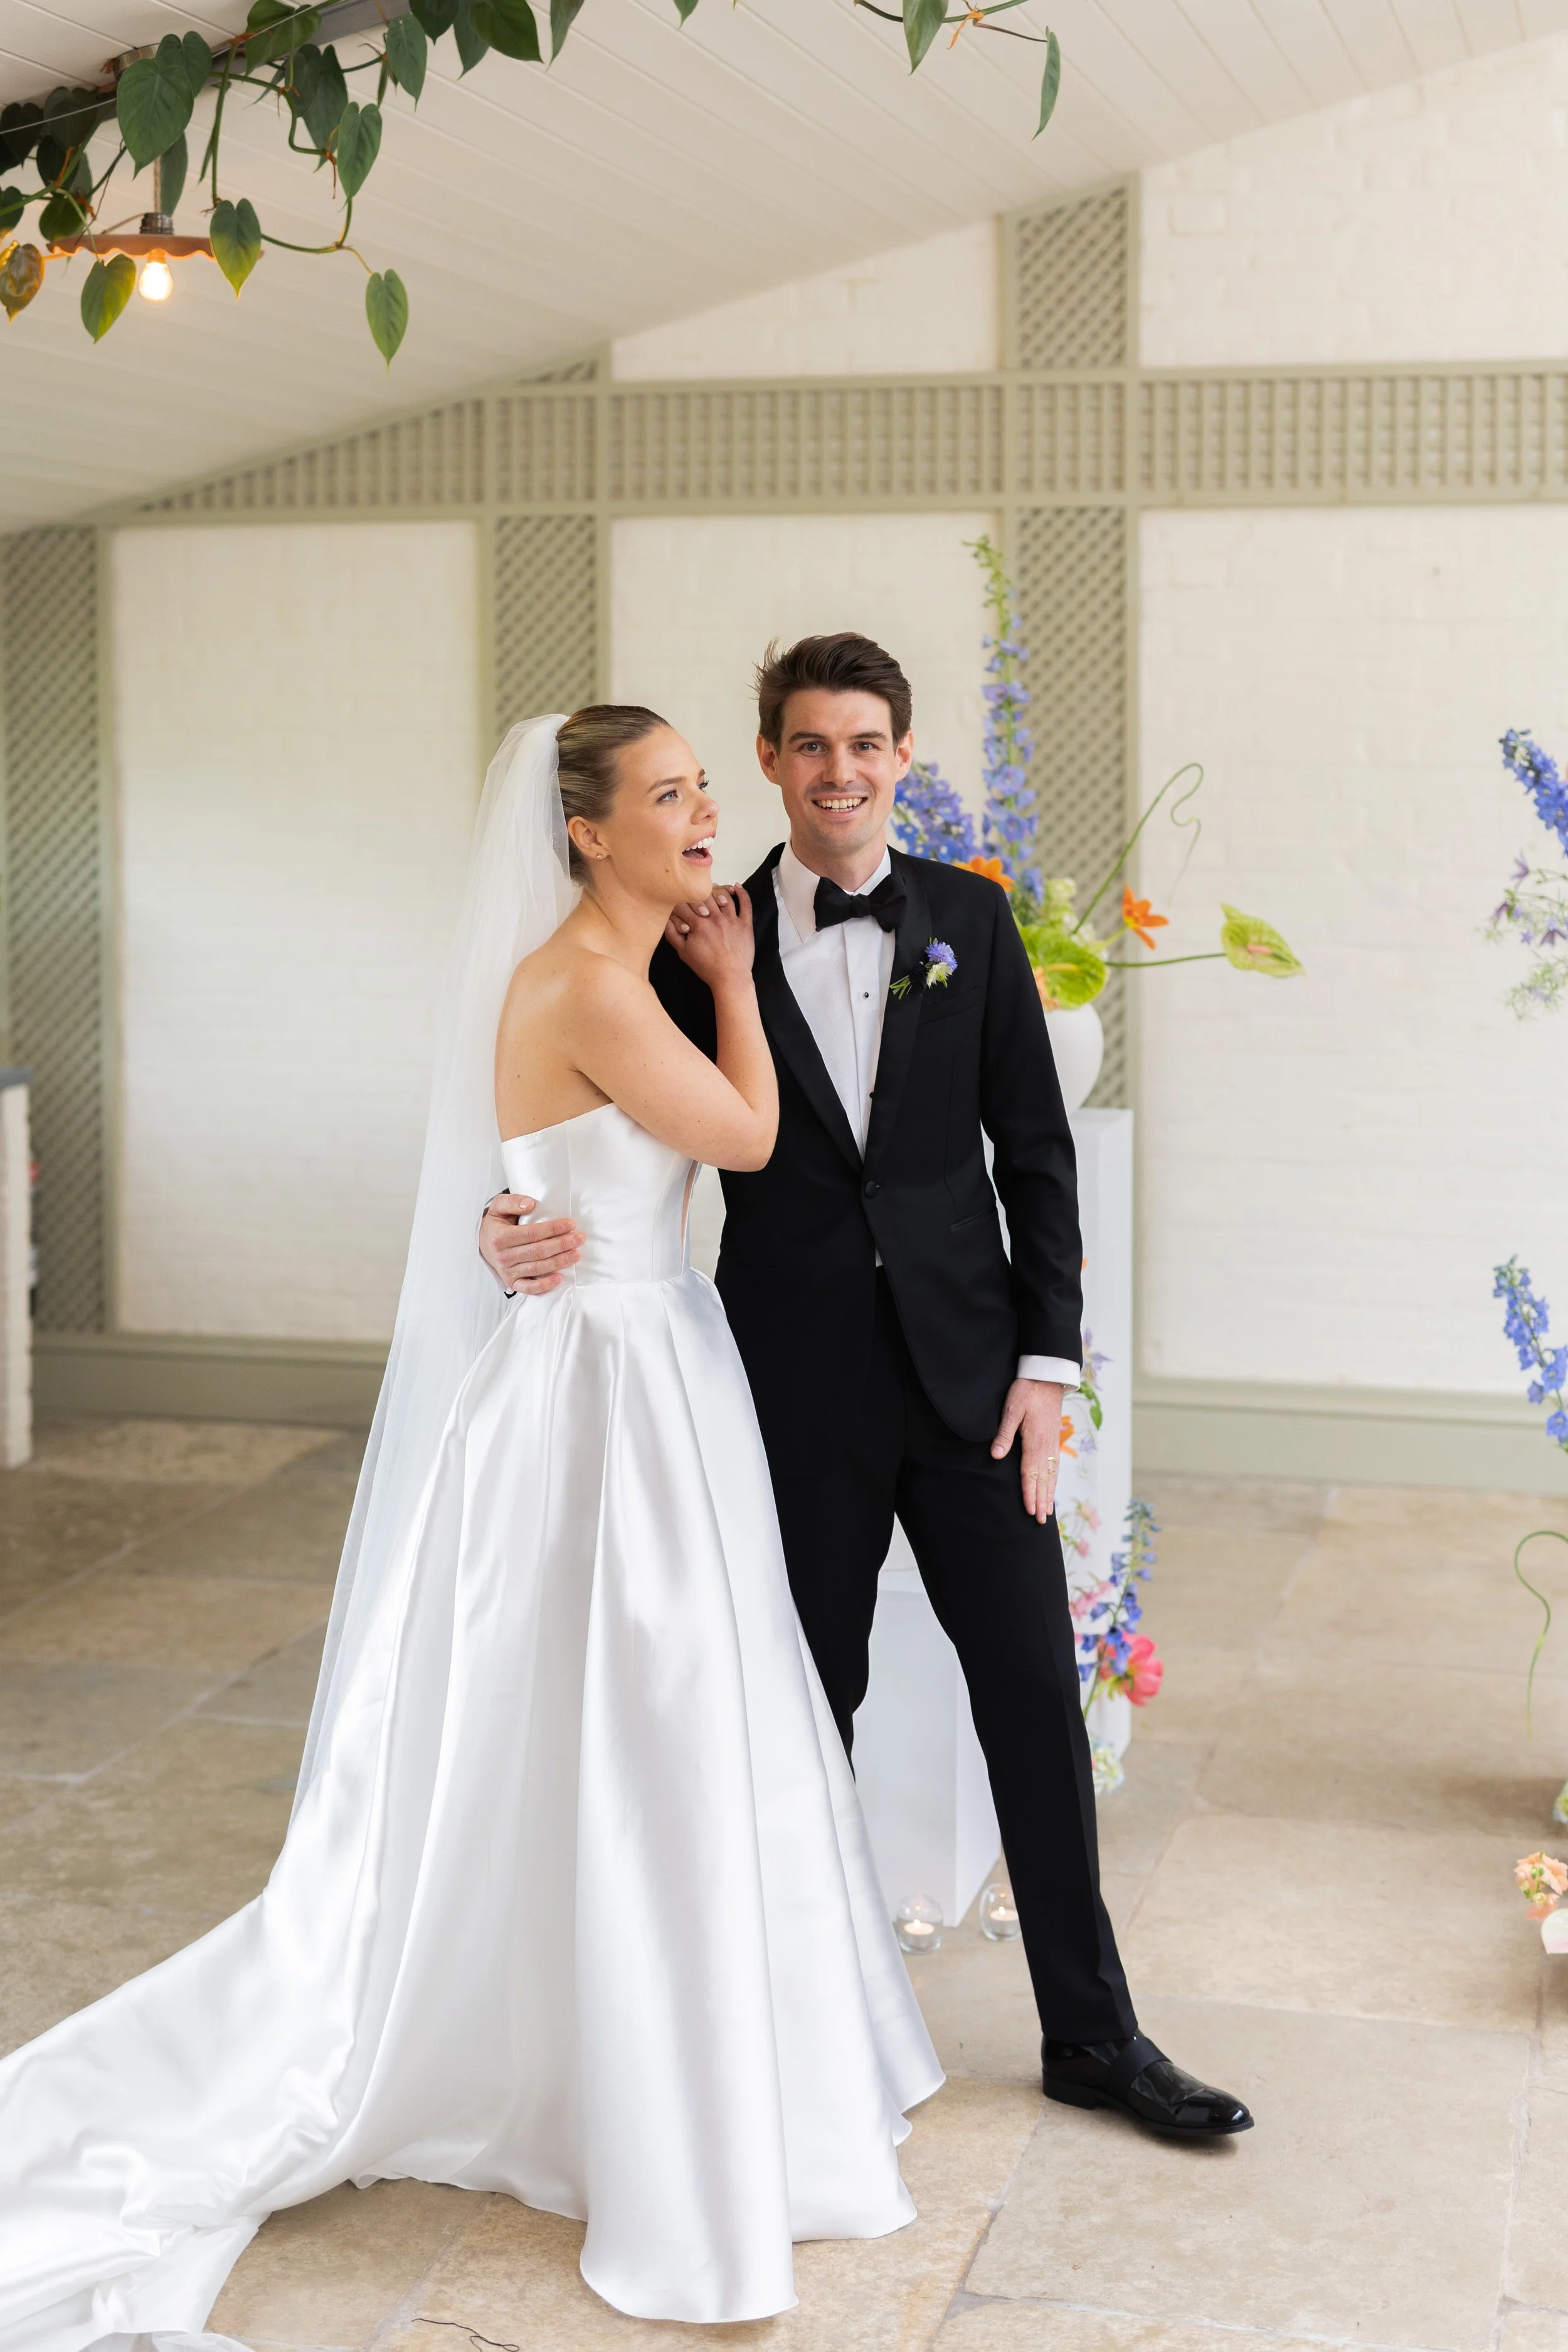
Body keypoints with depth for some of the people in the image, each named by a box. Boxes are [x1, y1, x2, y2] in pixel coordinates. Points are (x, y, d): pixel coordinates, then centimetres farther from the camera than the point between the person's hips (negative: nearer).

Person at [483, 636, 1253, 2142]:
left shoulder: (969, 918, 2)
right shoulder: (706, 941, -1)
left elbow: (1035, 1148, 3)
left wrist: (1048, 1357, -3)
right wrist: (526, 1230, -18)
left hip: (967, 1366, 1)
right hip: (799, 1382, -1)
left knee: (1036, 1692, 5)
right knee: (809, 1707, 11)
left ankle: (1091, 2032, 20)